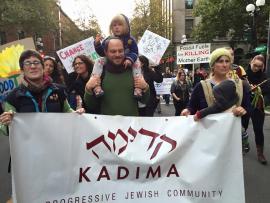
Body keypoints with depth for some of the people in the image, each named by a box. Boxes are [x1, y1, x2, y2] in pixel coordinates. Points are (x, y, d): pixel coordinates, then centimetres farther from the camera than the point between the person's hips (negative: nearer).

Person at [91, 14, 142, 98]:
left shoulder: (130, 40, -3)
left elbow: (134, 52, -10)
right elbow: (102, 53, 2)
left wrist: (130, 59, -32)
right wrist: (97, 44, -17)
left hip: (125, 63, -1)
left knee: (136, 63, -28)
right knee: (99, 61, -20)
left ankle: (138, 88, -32)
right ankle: (96, 85, -33)